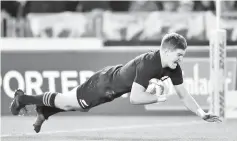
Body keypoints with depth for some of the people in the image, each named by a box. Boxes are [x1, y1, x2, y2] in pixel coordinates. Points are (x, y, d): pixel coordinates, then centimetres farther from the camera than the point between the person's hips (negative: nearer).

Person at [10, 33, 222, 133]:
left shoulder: (173, 68, -17)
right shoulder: (148, 64, -41)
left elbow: (184, 95, -9)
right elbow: (134, 98, -43)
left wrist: (202, 113, -20)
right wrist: (158, 97, -35)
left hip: (115, 87, 7)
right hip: (105, 83, -7)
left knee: (73, 105, 26)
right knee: (69, 102, 14)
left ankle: (43, 112, 50)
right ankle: (23, 99, 35)